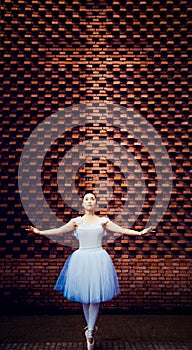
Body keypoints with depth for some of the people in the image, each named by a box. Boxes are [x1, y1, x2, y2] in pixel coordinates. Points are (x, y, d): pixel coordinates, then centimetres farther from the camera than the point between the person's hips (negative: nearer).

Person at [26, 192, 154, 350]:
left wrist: (140, 232, -10)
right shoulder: (76, 221, 4)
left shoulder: (103, 221, 2)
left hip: (98, 259, -1)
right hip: (81, 259, 1)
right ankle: (91, 328, 29)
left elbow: (122, 230, -1)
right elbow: (58, 231, 5)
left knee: (95, 296, -1)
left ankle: (90, 330, 16)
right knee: (84, 297, 9)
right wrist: (39, 232, 3)